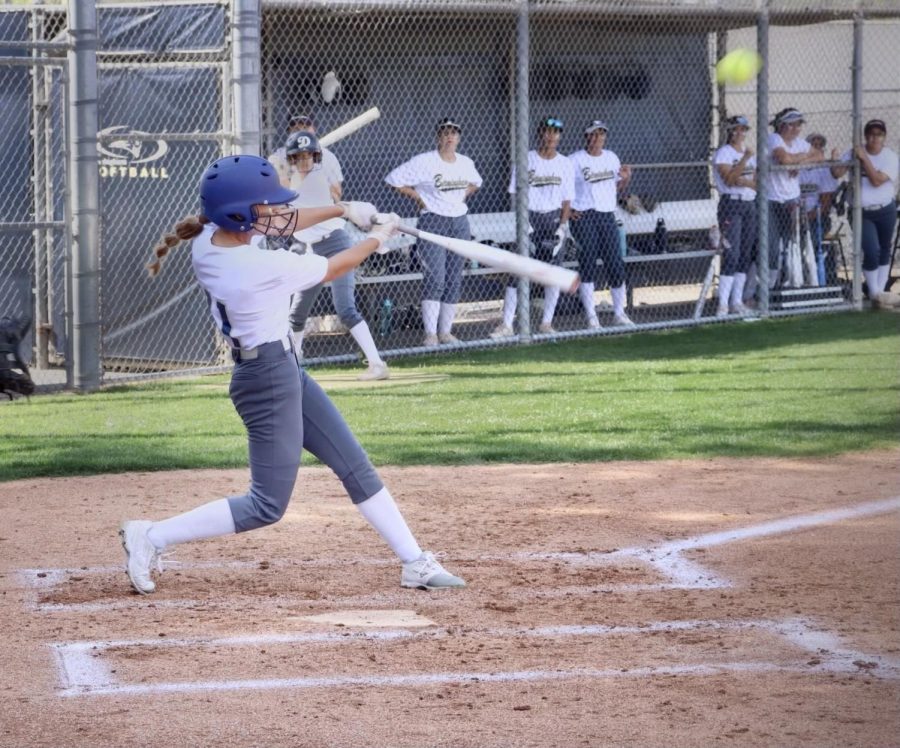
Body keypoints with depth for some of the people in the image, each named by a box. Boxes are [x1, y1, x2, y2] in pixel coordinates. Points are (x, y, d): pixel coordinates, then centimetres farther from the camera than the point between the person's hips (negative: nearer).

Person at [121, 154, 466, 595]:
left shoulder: (207, 239, -6)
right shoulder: (263, 268, -27)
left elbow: (279, 224, 12)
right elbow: (336, 267, -10)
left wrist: (342, 209, 9)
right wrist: (379, 237, 7)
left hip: (285, 373, 10)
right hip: (270, 381, -10)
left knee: (355, 467, 13)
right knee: (267, 506, -2)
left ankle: (414, 562, 19)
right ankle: (151, 538, 3)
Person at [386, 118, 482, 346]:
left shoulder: (466, 163, 8)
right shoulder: (424, 162, -10)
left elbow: (475, 183, 30)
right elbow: (394, 179, -10)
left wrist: (463, 196, 11)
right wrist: (418, 197, -9)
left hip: (460, 222, 6)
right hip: (433, 222, -6)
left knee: (454, 280, 6)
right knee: (435, 278, -14)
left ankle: (445, 332, 14)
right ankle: (430, 334, -13)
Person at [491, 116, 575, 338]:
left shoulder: (565, 164, 7)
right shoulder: (525, 160, 0)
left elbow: (567, 200, 7)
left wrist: (562, 227, -6)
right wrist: (525, 224, -12)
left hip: (554, 219, 3)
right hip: (530, 217, -3)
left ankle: (546, 322, 11)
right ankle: (506, 324, -8)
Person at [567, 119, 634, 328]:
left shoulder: (611, 158, 13)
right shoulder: (575, 160, -5)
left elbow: (618, 188, 20)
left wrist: (626, 179, 0)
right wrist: (568, 209, -14)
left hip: (608, 216, 5)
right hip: (584, 217, -5)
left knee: (615, 263, 2)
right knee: (587, 265, -4)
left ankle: (619, 313, 13)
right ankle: (591, 318, -1)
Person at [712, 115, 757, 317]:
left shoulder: (749, 152, 17)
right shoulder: (724, 153, -4)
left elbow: (756, 183, 10)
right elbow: (729, 179, -17)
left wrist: (742, 181, -10)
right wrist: (745, 159, -21)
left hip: (749, 204, 7)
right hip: (731, 204, -7)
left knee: (745, 254, 5)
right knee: (731, 253, -13)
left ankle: (737, 301, 12)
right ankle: (723, 304, -13)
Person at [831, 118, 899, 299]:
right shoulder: (854, 153, -3)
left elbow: (876, 180, -19)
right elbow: (837, 173, -9)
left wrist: (864, 158, -23)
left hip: (885, 211, 1)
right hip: (862, 213, -1)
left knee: (884, 250, 14)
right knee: (871, 251, -12)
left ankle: (880, 291, 31)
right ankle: (873, 292, 7)